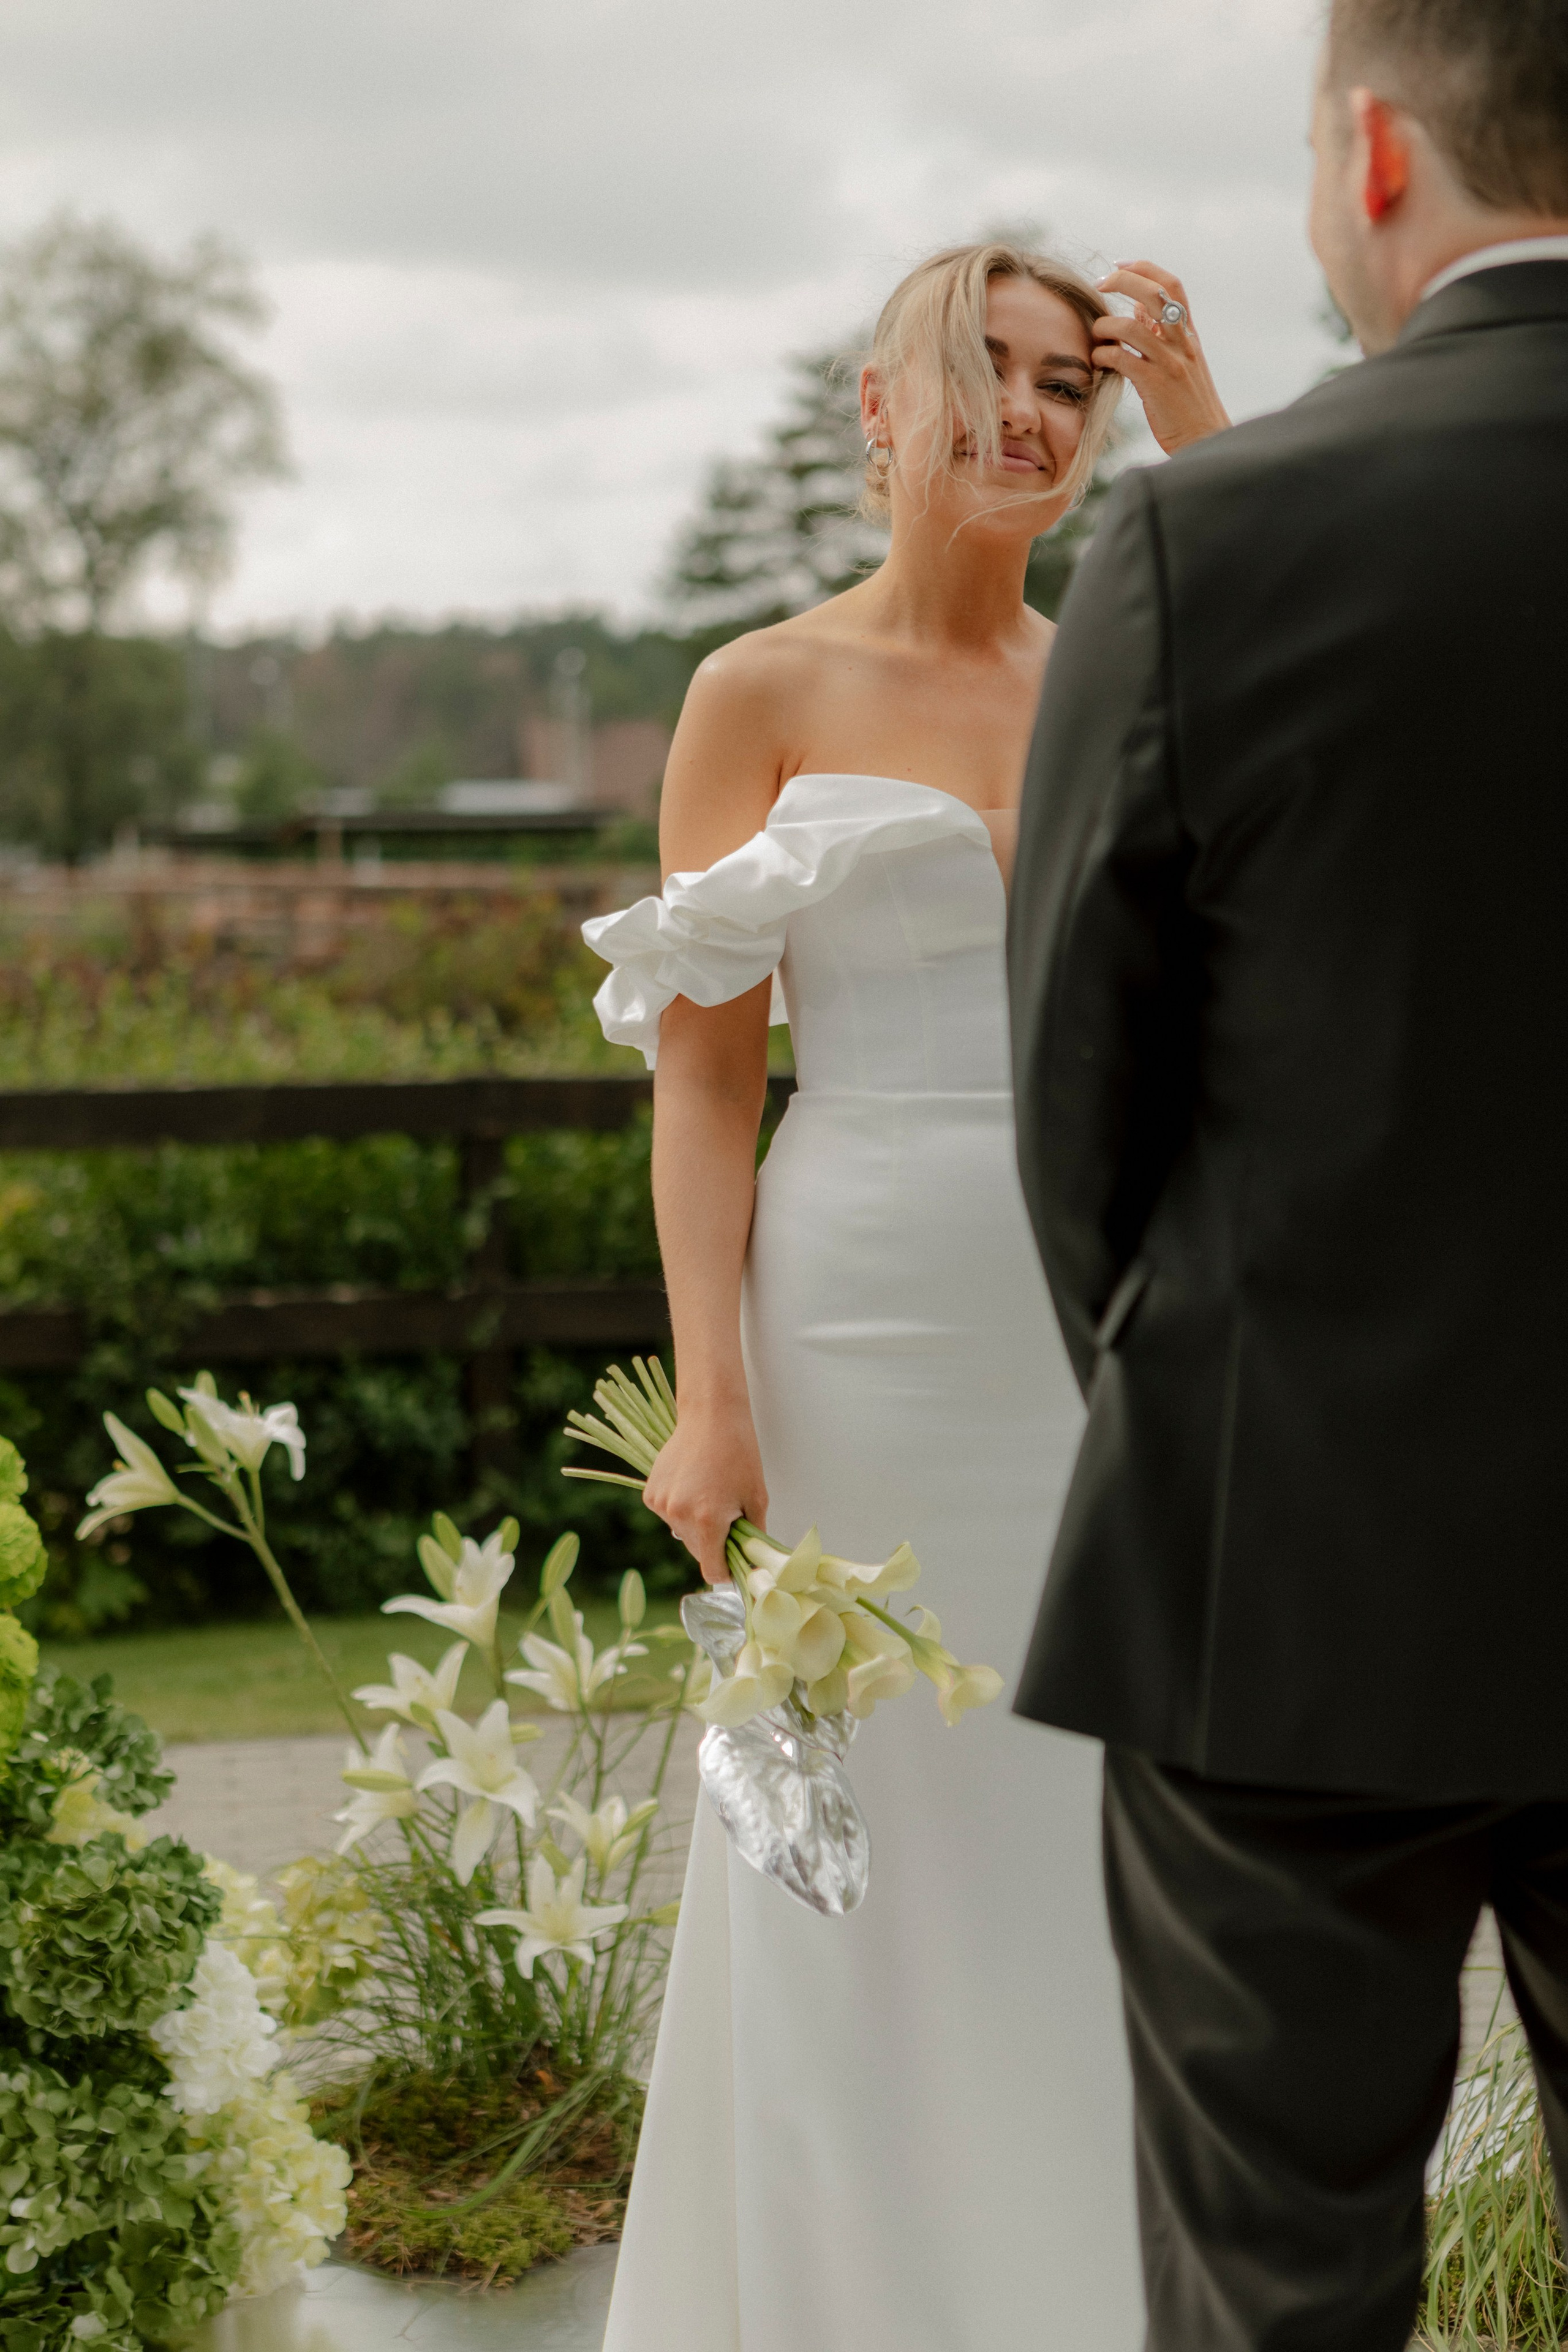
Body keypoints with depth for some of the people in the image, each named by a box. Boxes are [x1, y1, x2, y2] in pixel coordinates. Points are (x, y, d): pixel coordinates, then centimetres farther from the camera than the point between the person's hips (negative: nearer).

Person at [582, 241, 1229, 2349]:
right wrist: (709, 1394, -10)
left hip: (1113, 1331, 3)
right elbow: (705, 1074, -2)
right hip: (866, 1325, -3)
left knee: (1100, 1844, 10)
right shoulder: (765, 697, 1)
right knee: (866, 1857, 4)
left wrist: (1198, 419, -7)